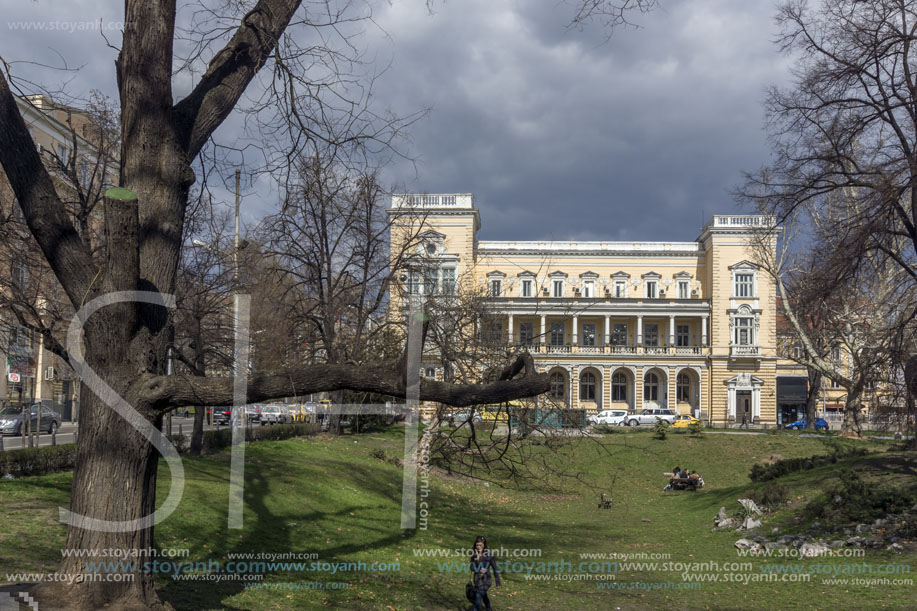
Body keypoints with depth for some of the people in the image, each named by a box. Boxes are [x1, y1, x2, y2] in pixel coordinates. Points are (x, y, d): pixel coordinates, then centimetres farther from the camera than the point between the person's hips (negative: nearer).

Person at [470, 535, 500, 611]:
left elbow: (494, 568, -8)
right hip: (477, 579, 5)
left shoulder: (489, 554, -14)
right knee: (483, 594, 23)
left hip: (485, 579, -5)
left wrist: (497, 582, -7)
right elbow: (472, 567, 3)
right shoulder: (474, 554, -3)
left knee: (478, 596, -16)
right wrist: (479, 570, -19)